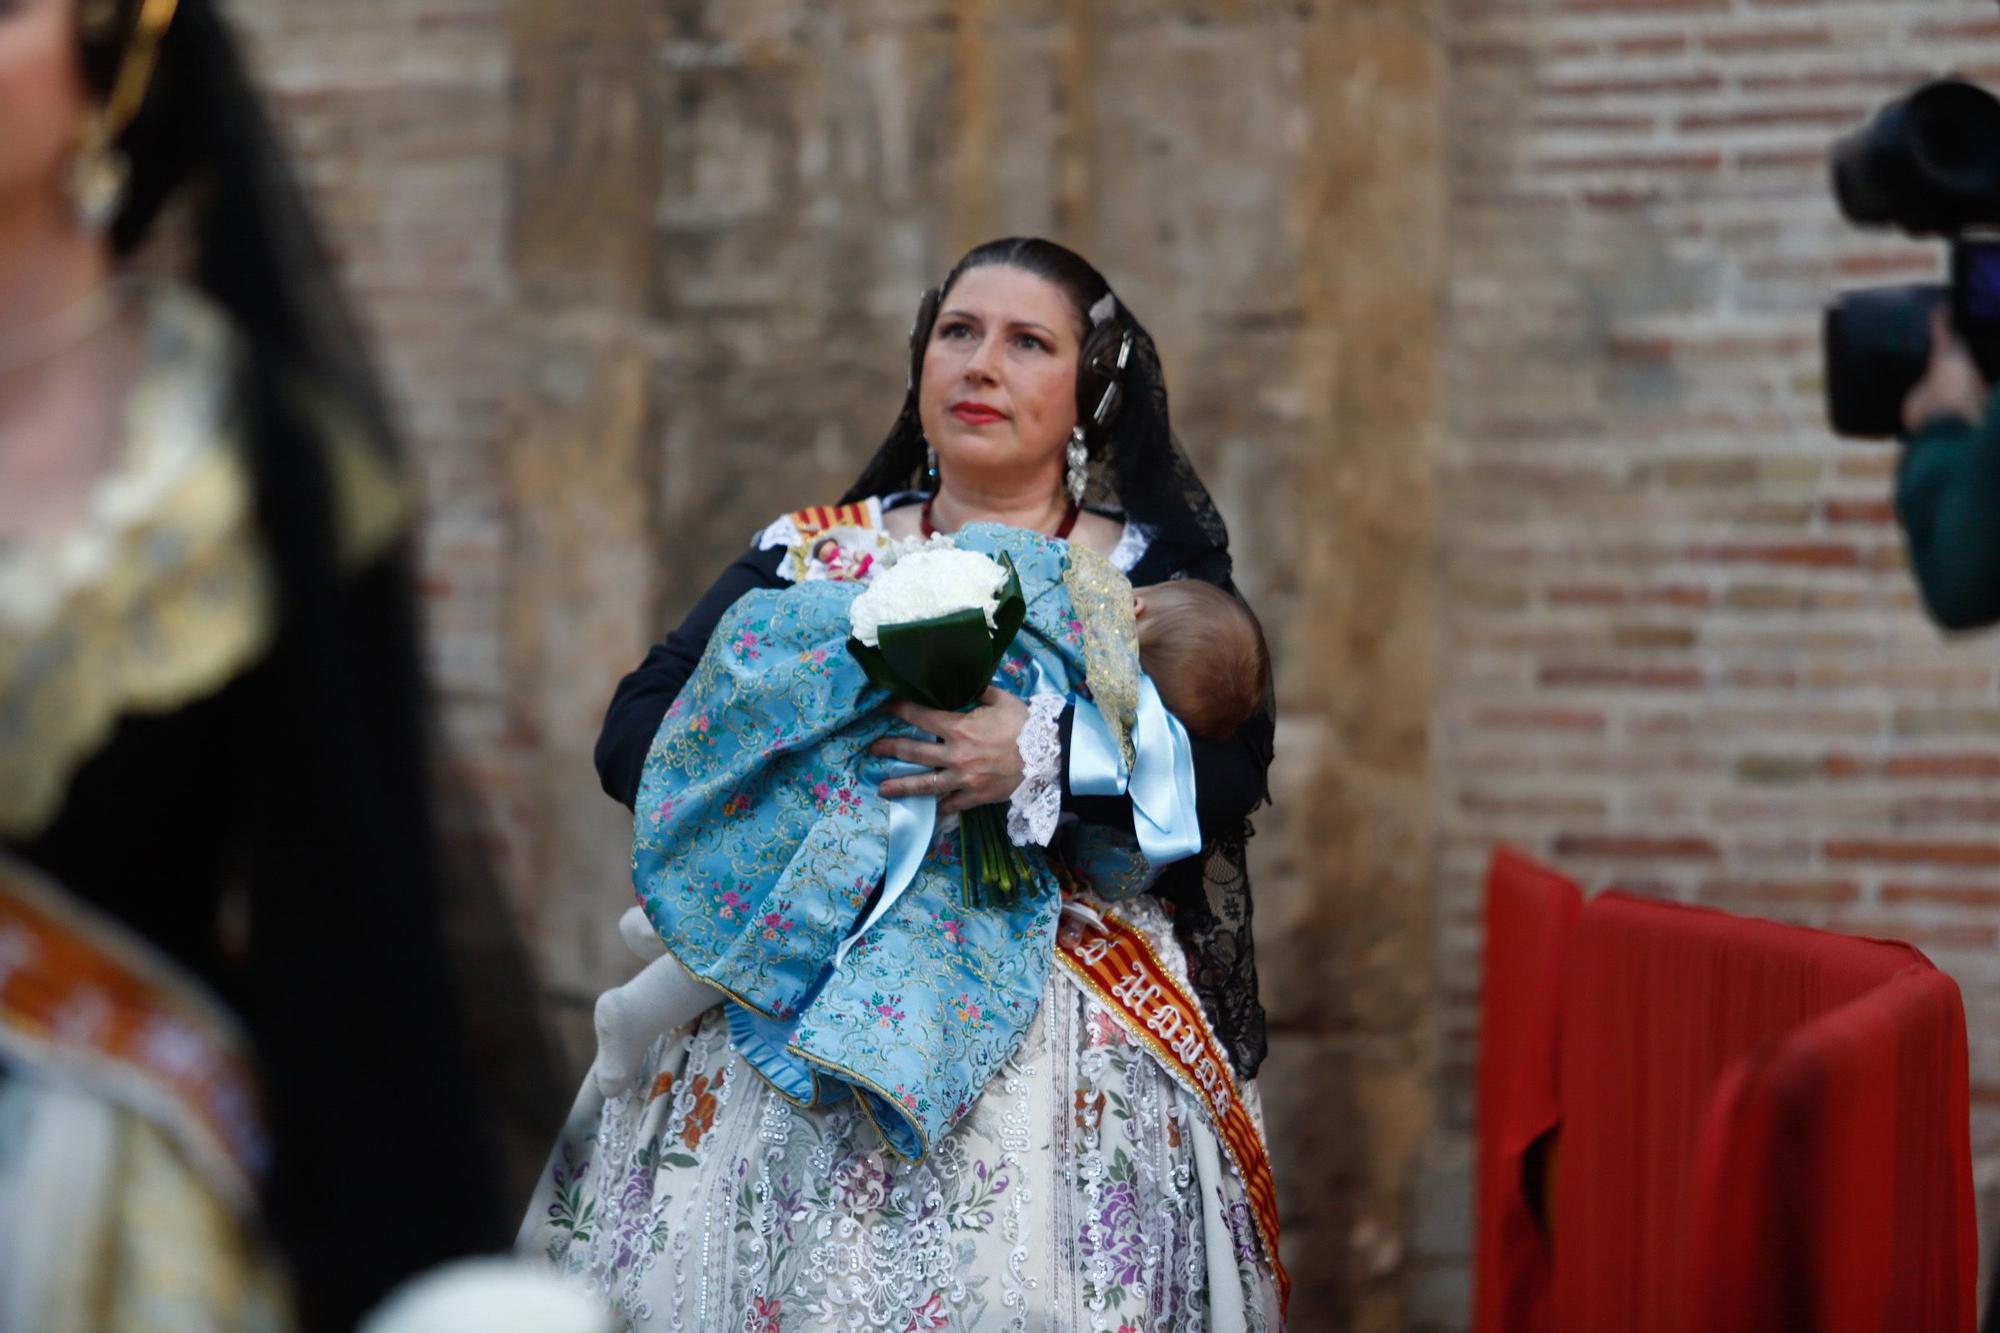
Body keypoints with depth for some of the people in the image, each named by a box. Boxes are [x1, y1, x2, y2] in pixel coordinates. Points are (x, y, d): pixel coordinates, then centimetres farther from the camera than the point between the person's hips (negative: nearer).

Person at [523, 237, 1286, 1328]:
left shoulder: (1157, 571, 10)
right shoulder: (808, 554, 16)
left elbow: (1229, 773, -6)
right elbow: (632, 732, 8)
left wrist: (1043, 759, -19)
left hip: (1066, 1010, -2)